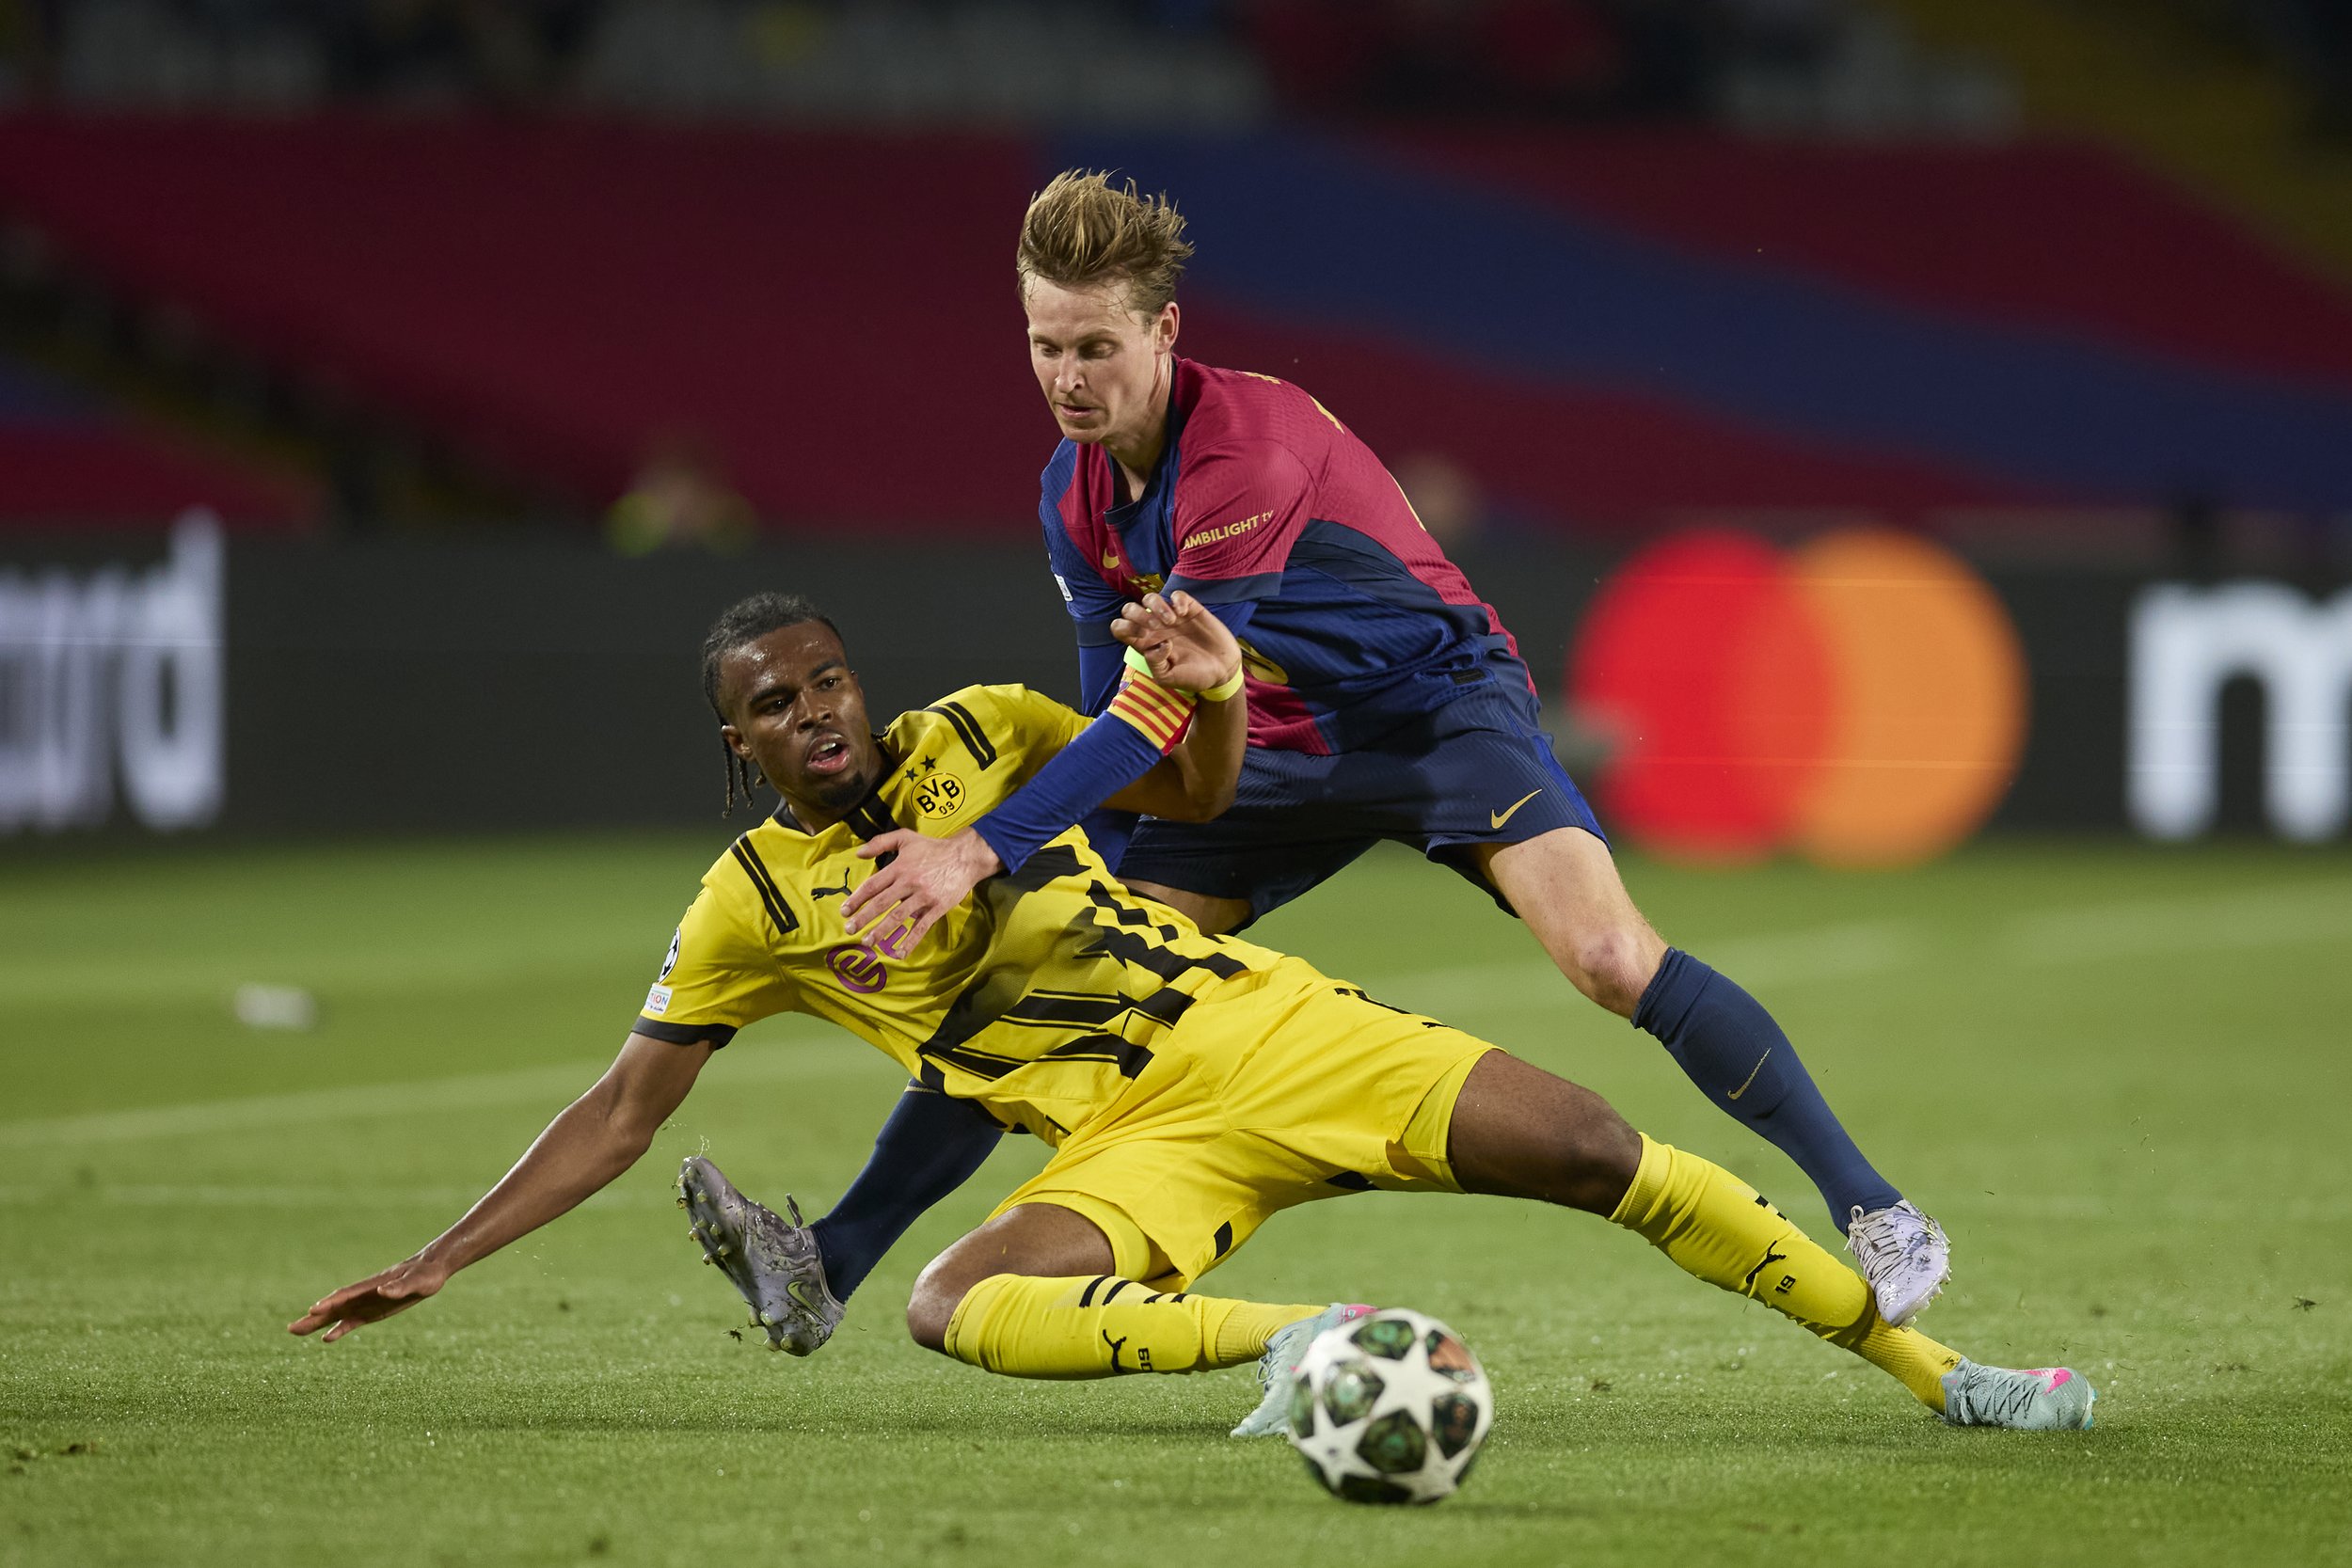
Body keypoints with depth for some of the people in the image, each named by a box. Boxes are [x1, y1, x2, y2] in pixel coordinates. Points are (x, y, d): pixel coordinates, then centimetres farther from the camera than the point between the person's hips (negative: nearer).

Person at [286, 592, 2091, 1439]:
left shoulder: (977, 734, 6)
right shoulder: (749, 906, 4)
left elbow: (1191, 792, 16)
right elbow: (620, 1118, 9)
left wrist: (1213, 694, -8)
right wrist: (437, 1261, 3)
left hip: (1259, 1026, 1)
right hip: (1131, 1143, -1)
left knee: (1600, 1152, -12)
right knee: (956, 1309, -32)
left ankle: (1930, 1365, -4)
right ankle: (1297, 1342, -37)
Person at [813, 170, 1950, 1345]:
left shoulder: (1248, 446, -29)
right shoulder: (1075, 493, -5)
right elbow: (1109, 706, 8)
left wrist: (987, 850, -38)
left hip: (1441, 707, -7)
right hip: (1278, 749, 7)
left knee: (1610, 957, -28)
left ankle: (1872, 1212, -18)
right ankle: (832, 1260, 4)